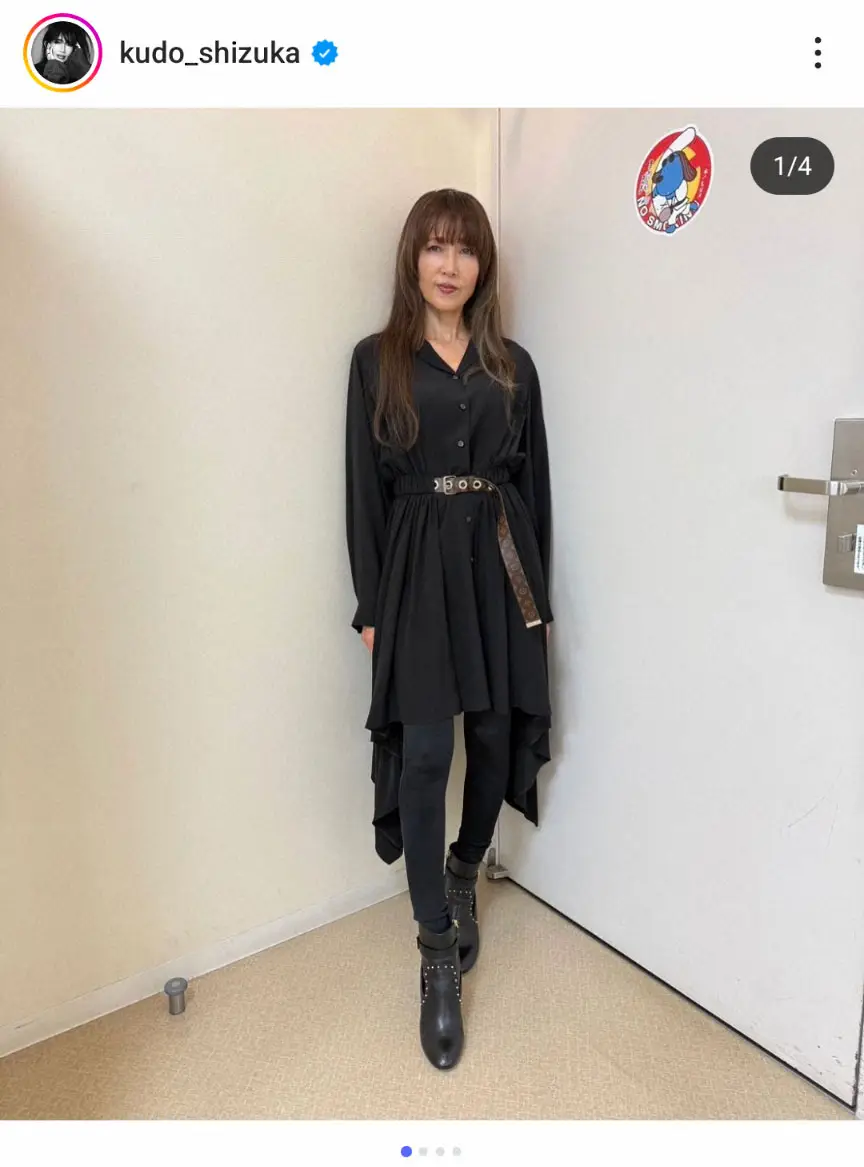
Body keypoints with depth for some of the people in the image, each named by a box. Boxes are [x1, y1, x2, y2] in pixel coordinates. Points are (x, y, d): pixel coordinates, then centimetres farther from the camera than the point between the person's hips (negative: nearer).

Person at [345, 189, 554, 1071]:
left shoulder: (513, 365, 11)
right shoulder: (376, 360, 5)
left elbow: (534, 485, 10)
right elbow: (365, 489, 1)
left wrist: (539, 594, 7)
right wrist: (370, 605, -3)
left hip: (501, 563, 3)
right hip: (417, 567, -2)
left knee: (496, 737, 11)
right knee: (424, 755, -5)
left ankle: (463, 875, 41)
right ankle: (438, 958, 12)